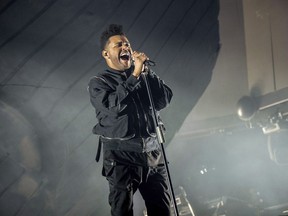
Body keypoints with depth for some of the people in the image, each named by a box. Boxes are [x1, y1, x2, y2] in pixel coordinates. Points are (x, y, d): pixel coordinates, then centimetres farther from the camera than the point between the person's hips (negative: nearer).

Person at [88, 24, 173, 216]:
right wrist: (135, 75, -15)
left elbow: (165, 99, 3)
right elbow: (113, 105, -16)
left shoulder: (144, 76, 16)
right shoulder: (98, 82, 2)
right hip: (122, 156, -4)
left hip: (153, 153, 4)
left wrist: (145, 72, -4)